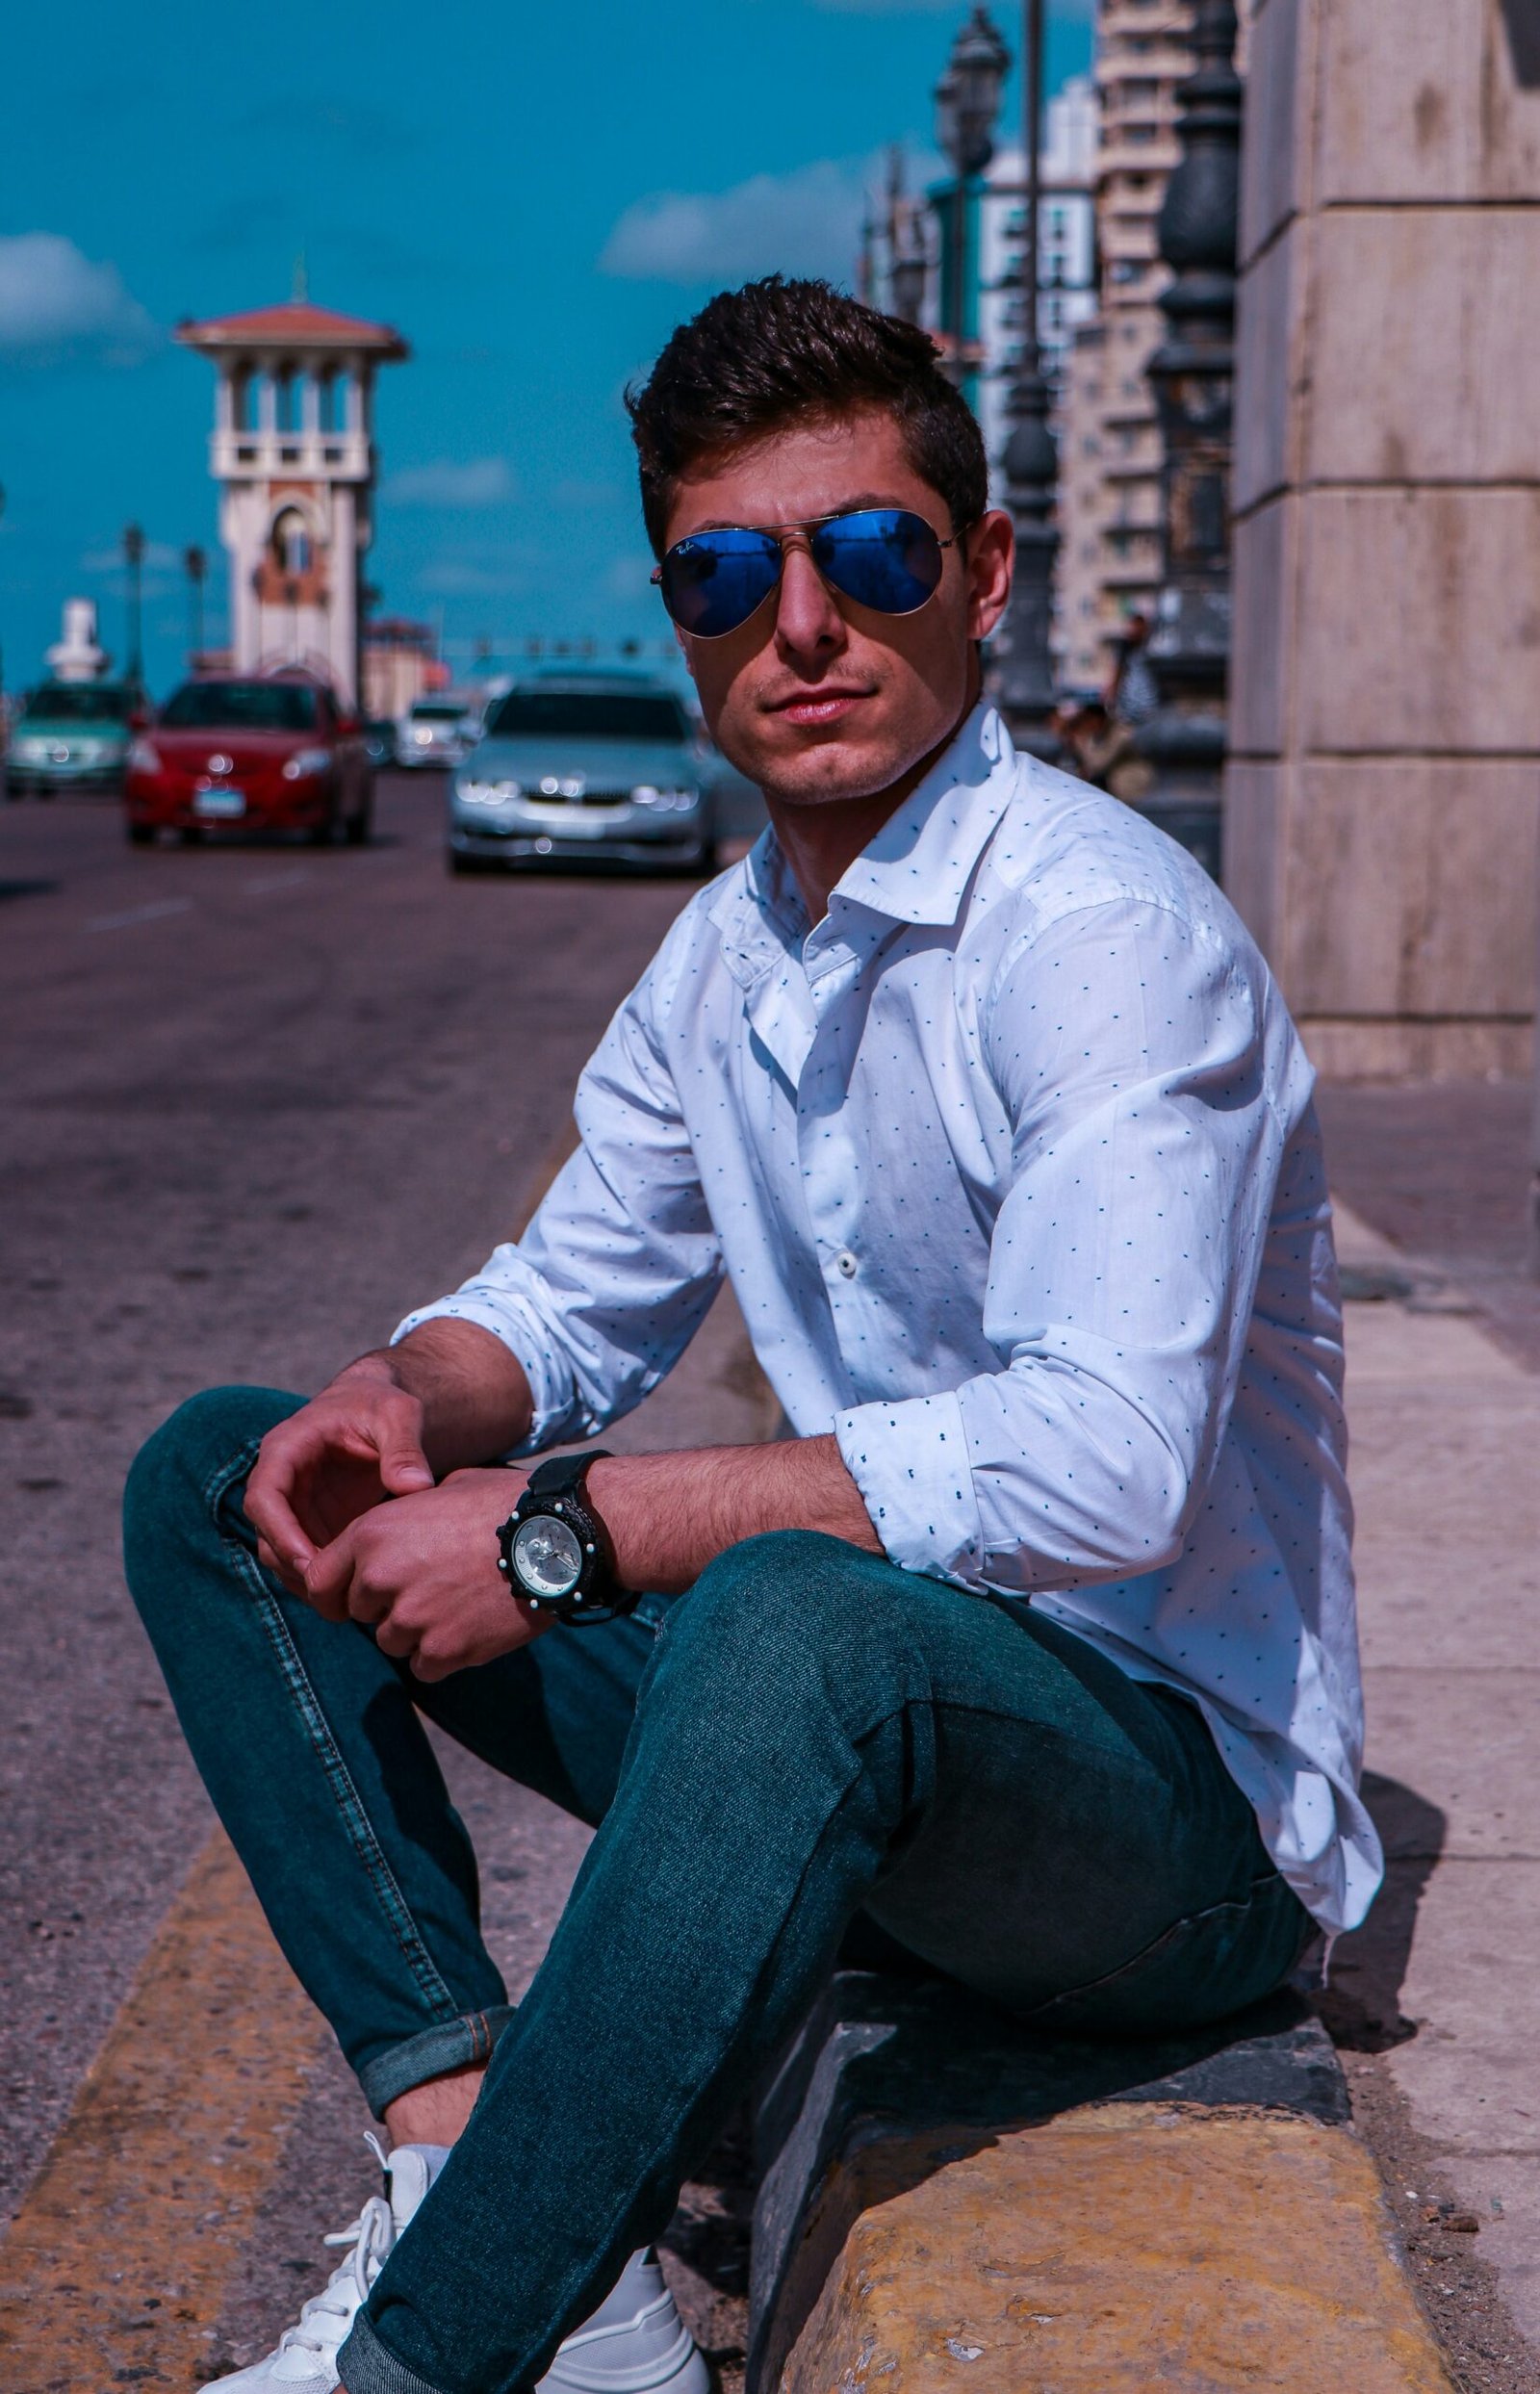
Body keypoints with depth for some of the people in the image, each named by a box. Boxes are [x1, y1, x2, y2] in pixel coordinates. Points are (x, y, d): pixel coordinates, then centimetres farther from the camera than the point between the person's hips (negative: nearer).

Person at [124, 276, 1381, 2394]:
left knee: (800, 1614, -41)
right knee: (220, 1483, 3)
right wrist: (401, 1400, -9)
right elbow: (576, 1301, 15)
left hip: (1188, 1809, -8)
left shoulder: (1103, 927, -19)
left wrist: (564, 1533, -28)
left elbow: (1100, 1463, -31)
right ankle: (477, 2178, -12)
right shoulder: (725, 954, 7)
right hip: (846, 1733, 8)